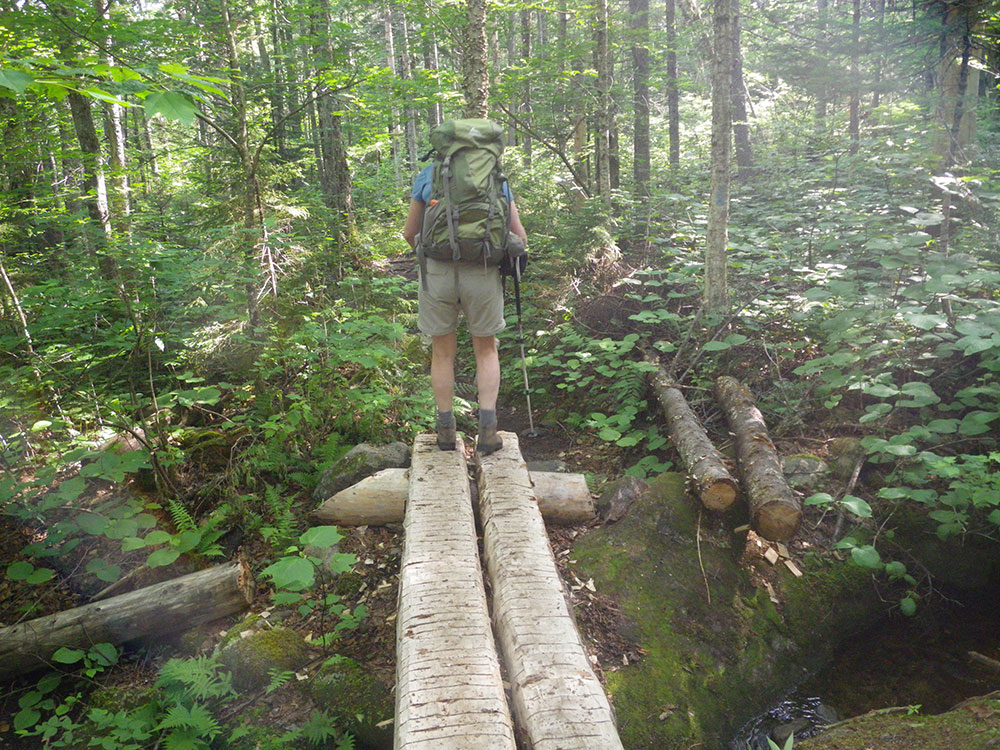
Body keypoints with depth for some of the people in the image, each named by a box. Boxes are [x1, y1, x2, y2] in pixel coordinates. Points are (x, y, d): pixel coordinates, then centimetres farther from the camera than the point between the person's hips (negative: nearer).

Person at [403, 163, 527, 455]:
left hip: (438, 272, 0)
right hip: (483, 275, 0)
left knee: (443, 352, 15)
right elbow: (519, 236, 10)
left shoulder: (428, 175, 10)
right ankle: (487, 431, 10)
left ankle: (446, 431, 24)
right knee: (486, 350, 17)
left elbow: (410, 233, 13)